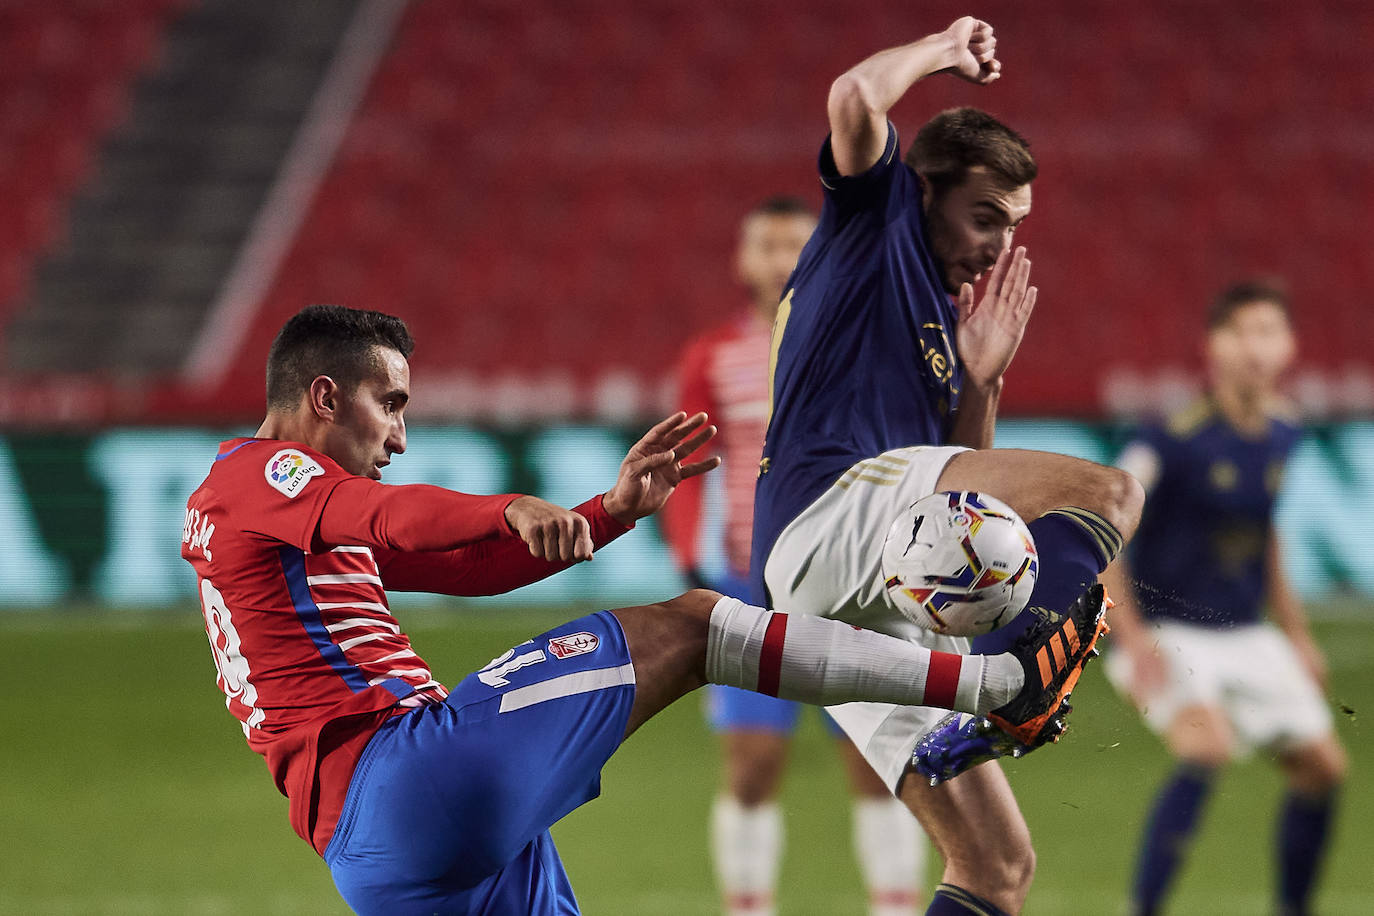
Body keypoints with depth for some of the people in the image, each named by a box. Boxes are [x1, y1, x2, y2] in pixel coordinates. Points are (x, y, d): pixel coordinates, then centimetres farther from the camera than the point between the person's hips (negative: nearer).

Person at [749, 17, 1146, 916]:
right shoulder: (875, 221, 12)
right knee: (1109, 493, -24)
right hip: (826, 504, -9)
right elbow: (857, 97, -9)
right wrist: (949, 49, 8)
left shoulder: (945, 322, 32)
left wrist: (981, 382, 19)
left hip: (885, 601, 9)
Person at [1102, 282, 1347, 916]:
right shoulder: (1175, 438, -20)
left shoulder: (1280, 435, 2)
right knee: (1207, 748, -29)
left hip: (1247, 637, 7)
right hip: (1169, 636, -7)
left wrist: (1296, 634, 20)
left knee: (1322, 765, 5)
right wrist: (1133, 637, -28)